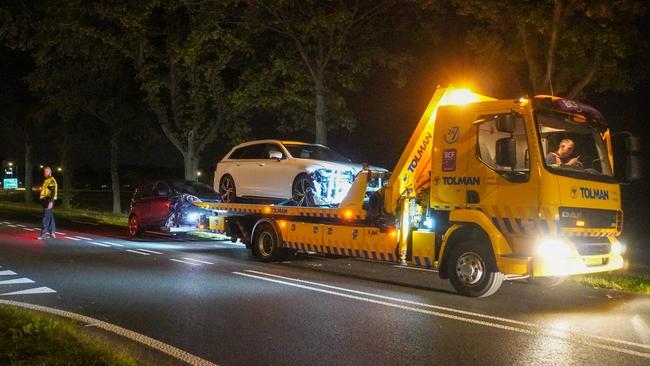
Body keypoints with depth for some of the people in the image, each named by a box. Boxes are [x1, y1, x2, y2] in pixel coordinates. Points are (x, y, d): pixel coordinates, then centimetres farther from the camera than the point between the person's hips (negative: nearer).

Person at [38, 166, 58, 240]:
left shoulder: (52, 181, -12)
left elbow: (53, 192, -21)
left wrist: (51, 202, -28)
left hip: (49, 201, -10)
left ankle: (43, 234, -11)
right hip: (45, 201, 10)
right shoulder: (46, 181, 20)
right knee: (50, 218, 12)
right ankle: (52, 233, 16)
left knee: (46, 218, -11)